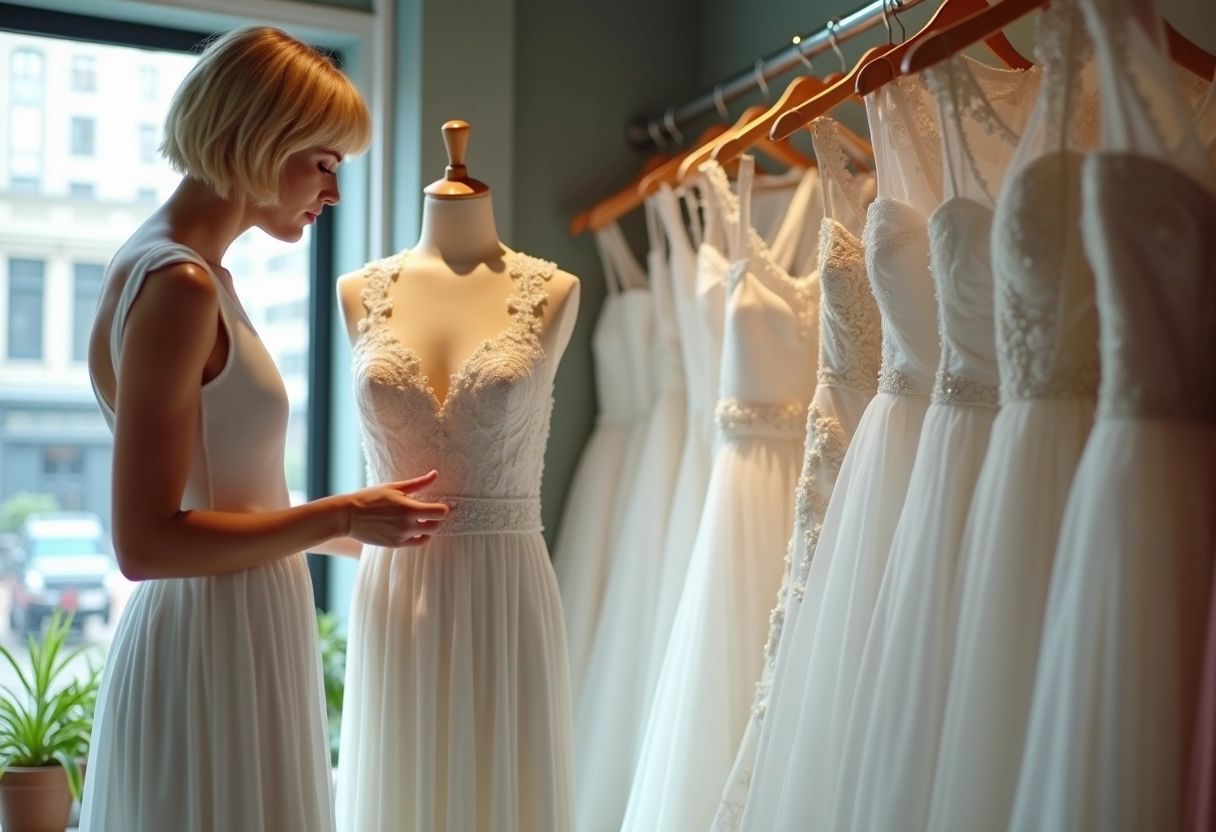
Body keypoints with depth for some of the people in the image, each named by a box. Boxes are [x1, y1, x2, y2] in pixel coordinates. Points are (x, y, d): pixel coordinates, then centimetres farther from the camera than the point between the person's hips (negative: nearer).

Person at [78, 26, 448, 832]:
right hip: (210, 661, -10)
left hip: (232, 643, 10)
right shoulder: (178, 285, -19)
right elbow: (145, 542, -22)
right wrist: (340, 517, -15)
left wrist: (360, 532, 22)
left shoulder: (191, 270, 10)